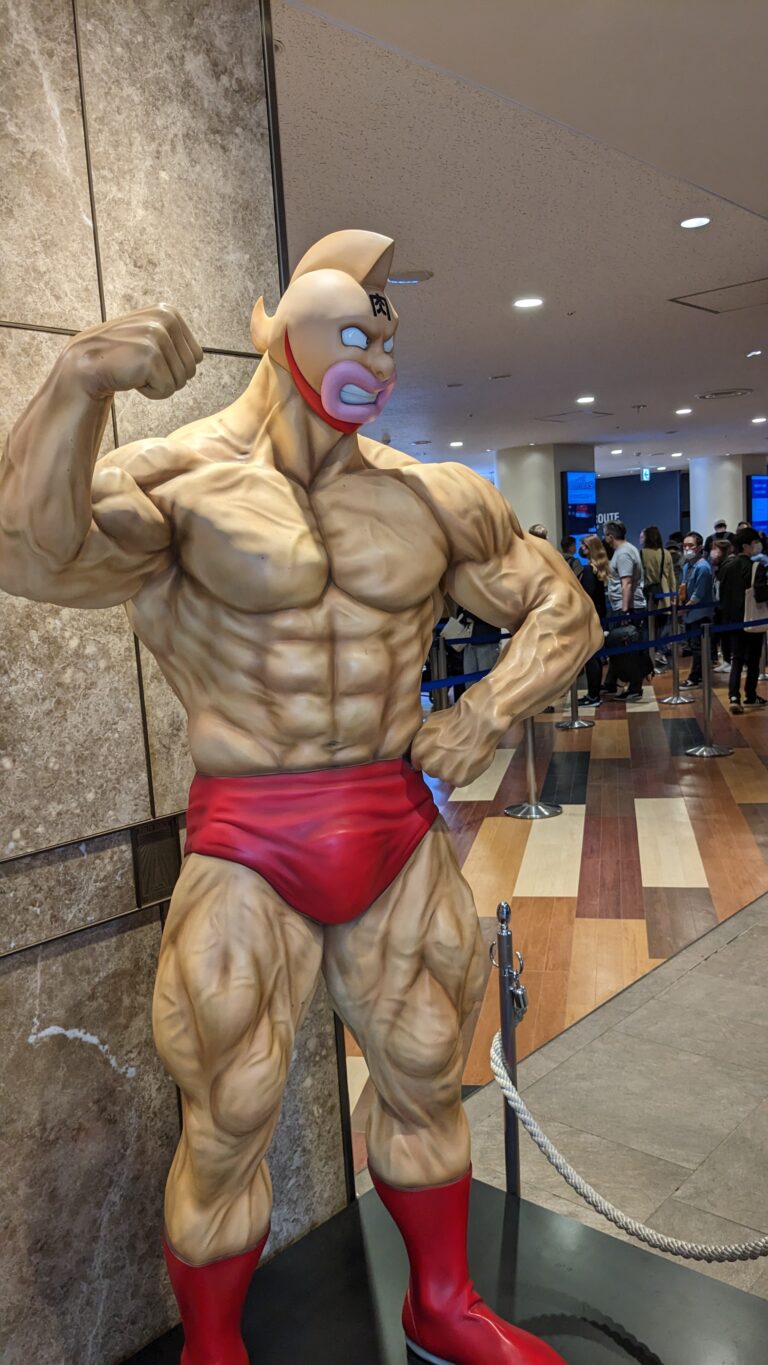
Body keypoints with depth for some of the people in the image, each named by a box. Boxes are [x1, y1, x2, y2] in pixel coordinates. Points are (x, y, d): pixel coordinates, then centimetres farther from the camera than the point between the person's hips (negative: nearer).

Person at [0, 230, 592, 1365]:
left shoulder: (436, 499, 3)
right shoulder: (183, 484, -8)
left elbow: (562, 609, 13)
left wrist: (489, 716, -3)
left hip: (401, 834, 4)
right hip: (249, 852, -4)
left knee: (427, 1081, 20)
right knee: (228, 1124, 8)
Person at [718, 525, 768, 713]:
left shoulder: (726, 565, 3)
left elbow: (721, 592, 12)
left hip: (733, 618, 5)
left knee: (737, 659, 6)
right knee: (753, 659, 12)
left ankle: (734, 696, -12)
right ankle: (750, 696, 22)